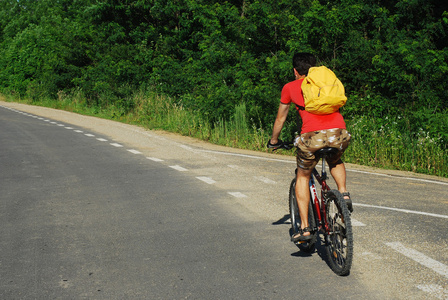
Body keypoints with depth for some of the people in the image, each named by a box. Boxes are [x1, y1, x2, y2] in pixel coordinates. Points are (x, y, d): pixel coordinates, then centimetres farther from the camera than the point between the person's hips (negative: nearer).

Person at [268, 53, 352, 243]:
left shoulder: (290, 87, 21)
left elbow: (280, 118, 31)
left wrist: (274, 141, 47)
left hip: (312, 135, -3)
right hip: (339, 133, 3)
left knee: (303, 177, 20)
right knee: (335, 161, 37)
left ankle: (305, 228, 14)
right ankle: (343, 193, 12)